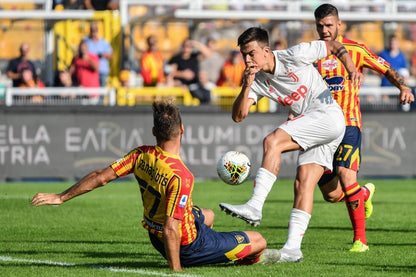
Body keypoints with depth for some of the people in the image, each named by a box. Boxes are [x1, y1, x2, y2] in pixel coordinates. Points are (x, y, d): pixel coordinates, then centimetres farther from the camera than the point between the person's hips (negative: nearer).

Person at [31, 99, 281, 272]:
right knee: (258, 241, 9)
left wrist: (61, 197, -2)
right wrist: (176, 270, -29)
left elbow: (101, 177, -10)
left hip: (155, 237, 8)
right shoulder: (181, 176, -35)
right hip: (185, 246, -8)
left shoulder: (141, 156, -15)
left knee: (208, 215, 37)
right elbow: (171, 230, -36)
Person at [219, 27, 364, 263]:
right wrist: (247, 86, -11)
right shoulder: (258, 81, 9)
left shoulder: (294, 56, -7)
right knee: (303, 183, -5)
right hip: (312, 131, 7)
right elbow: (238, 116, 2)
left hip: (328, 114, -7)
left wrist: (352, 69, -13)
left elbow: (334, 46, 2)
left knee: (273, 141, -23)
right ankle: (293, 247, -10)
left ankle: (255, 207, -31)